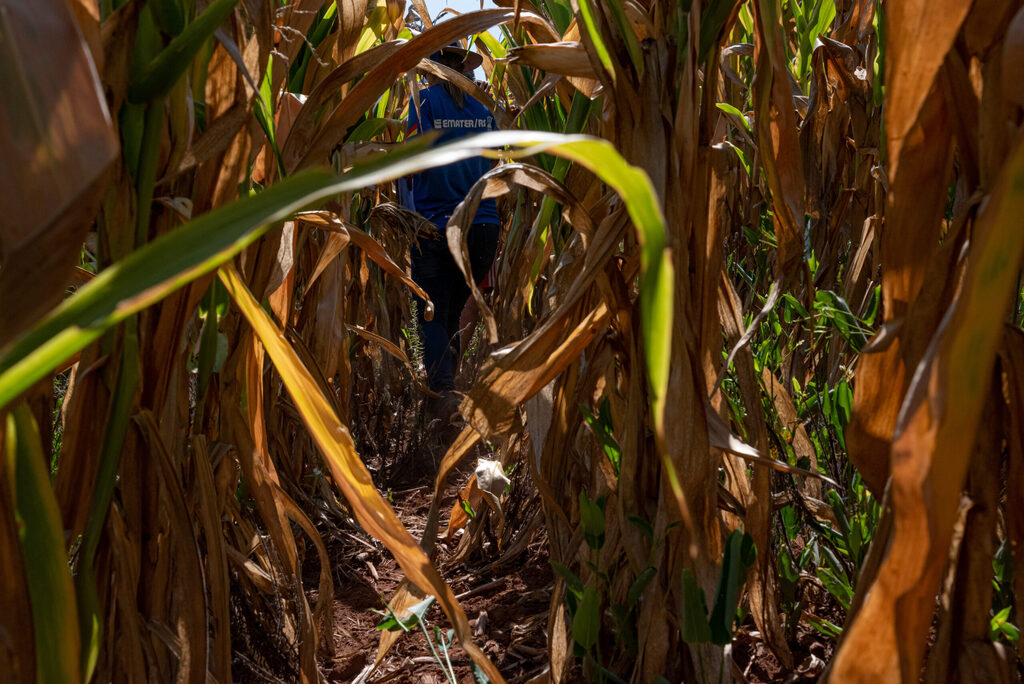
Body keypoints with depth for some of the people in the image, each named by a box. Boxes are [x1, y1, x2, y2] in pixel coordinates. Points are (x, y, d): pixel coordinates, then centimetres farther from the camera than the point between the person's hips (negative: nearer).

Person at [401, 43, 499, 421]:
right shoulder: (483, 105, 9)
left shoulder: (424, 100, -2)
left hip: (435, 224, -4)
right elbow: (495, 166, 12)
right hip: (483, 225, 4)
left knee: (431, 315, 1)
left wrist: (410, 220, -2)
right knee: (454, 311, 17)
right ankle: (447, 380, 28)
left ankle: (442, 389, -14)